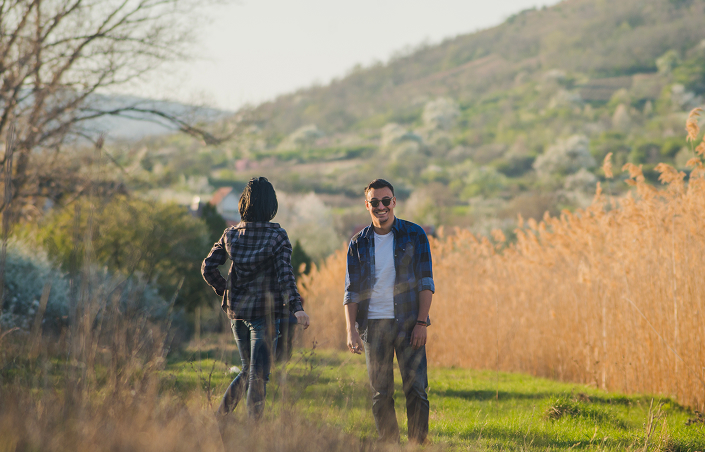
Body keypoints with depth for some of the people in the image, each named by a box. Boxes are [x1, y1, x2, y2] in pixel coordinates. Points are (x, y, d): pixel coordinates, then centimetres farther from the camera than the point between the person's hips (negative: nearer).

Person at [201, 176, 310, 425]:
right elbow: (285, 273, -19)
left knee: (249, 369, 21)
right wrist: (296, 307, -25)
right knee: (258, 374, 0)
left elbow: (208, 267, 3)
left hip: (236, 311, 5)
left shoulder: (231, 234, 2)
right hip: (264, 312, -4)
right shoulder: (277, 236, -10)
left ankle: (220, 414, 11)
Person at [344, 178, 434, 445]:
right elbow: (351, 291, 7)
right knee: (380, 394, 3)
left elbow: (425, 281, 0)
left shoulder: (414, 235, 3)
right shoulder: (359, 243, 8)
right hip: (373, 324, 2)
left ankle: (419, 445, 0)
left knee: (416, 389, -7)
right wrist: (351, 330, -5)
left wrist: (421, 323, -9)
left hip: (408, 323, -2)